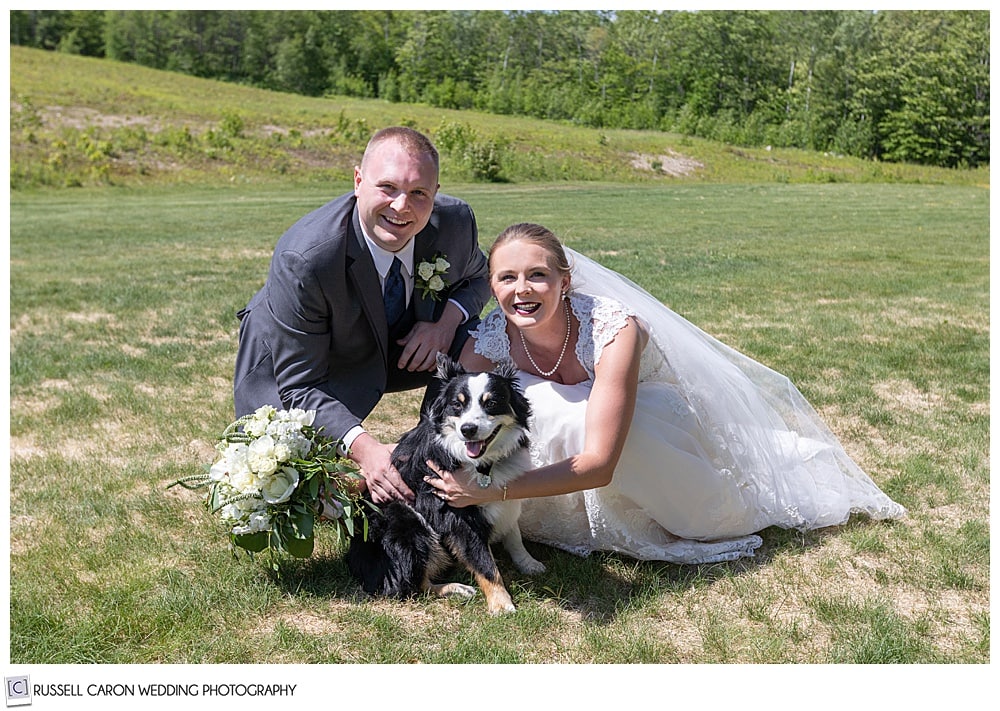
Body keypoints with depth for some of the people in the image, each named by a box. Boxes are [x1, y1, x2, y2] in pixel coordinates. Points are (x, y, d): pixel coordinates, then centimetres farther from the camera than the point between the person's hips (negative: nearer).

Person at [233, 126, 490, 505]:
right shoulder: (303, 259, -36)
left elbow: (477, 276, 2)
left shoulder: (456, 221, -23)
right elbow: (301, 386, -30)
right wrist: (362, 446, -45)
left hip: (401, 344, 4)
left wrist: (449, 315, -22)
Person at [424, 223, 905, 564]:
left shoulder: (612, 328, -40)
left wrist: (494, 491, -49)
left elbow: (599, 464, -43)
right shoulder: (488, 342, -27)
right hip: (579, 404, 2)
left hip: (662, 401, -2)